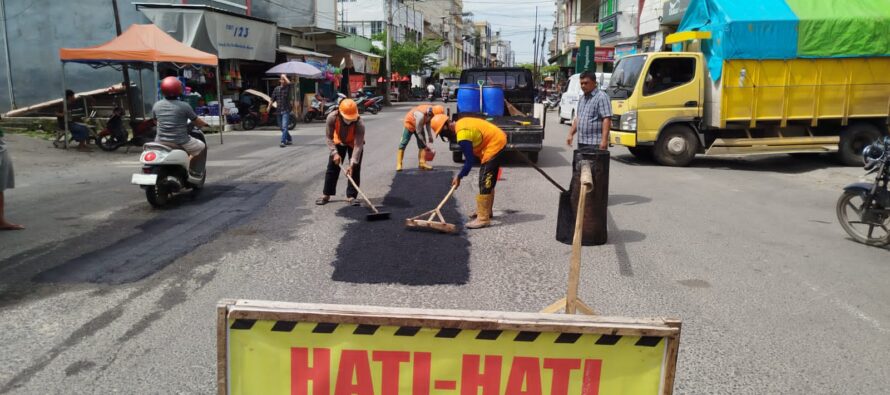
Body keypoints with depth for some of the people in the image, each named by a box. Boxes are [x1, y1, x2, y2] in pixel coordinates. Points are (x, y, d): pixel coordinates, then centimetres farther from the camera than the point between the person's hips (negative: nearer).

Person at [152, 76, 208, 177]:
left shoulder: (156, 105, 1)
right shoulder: (184, 106, -12)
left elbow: (155, 122, 18)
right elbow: (197, 122, -2)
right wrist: (205, 124, 21)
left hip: (161, 142, 4)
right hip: (180, 142, -4)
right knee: (202, 147, 20)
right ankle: (195, 171, 16)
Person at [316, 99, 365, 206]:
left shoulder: (360, 124, -40)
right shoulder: (332, 118, -34)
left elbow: (358, 146, -40)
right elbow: (329, 137, -20)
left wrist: (352, 164, -46)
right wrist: (334, 153, -29)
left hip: (354, 144, -2)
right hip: (339, 143, 2)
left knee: (355, 170, -10)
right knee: (332, 168, 3)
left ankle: (351, 196, 0)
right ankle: (326, 195, 13)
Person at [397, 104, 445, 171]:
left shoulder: (431, 112, -19)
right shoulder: (421, 115, -41)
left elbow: (427, 123, 2)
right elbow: (418, 132, -30)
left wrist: (430, 136, -4)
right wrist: (425, 145, -23)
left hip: (419, 125, 7)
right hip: (410, 123, -7)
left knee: (421, 144, 0)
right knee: (404, 143, -6)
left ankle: (422, 163, 2)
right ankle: (399, 164, -3)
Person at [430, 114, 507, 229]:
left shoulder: (462, 135, -23)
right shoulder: (460, 124, 7)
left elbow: (470, 160, -19)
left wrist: (459, 176, -9)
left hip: (495, 144, -10)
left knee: (485, 182, -11)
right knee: (488, 181, 19)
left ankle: (483, 218, -11)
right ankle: (486, 211, 31)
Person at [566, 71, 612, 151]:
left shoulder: (601, 97, -10)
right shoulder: (582, 98, 18)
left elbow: (607, 119, -17)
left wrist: (604, 140, -24)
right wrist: (571, 134, 17)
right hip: (581, 142, 9)